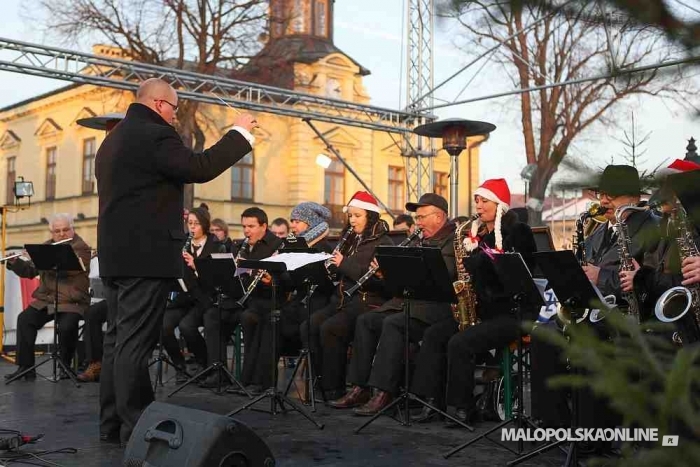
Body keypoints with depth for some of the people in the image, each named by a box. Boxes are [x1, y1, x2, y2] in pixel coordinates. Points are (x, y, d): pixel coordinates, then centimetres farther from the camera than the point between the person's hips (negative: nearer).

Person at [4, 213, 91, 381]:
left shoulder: (81, 248, -4)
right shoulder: (46, 247, 16)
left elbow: (65, 268, -21)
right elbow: (29, 271, 17)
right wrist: (15, 262, -1)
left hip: (72, 302, -5)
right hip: (46, 300, 5)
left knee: (66, 326, -32)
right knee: (24, 319, -20)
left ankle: (66, 365, -7)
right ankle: (25, 367, -16)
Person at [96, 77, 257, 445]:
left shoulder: (113, 139, 19)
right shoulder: (154, 135, -12)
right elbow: (201, 168, -18)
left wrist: (168, 213, 25)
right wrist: (239, 132, -9)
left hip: (116, 254, 10)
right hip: (145, 256, -10)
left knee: (118, 339, 12)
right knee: (135, 343, -7)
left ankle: (112, 422, 18)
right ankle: (134, 426, -2)